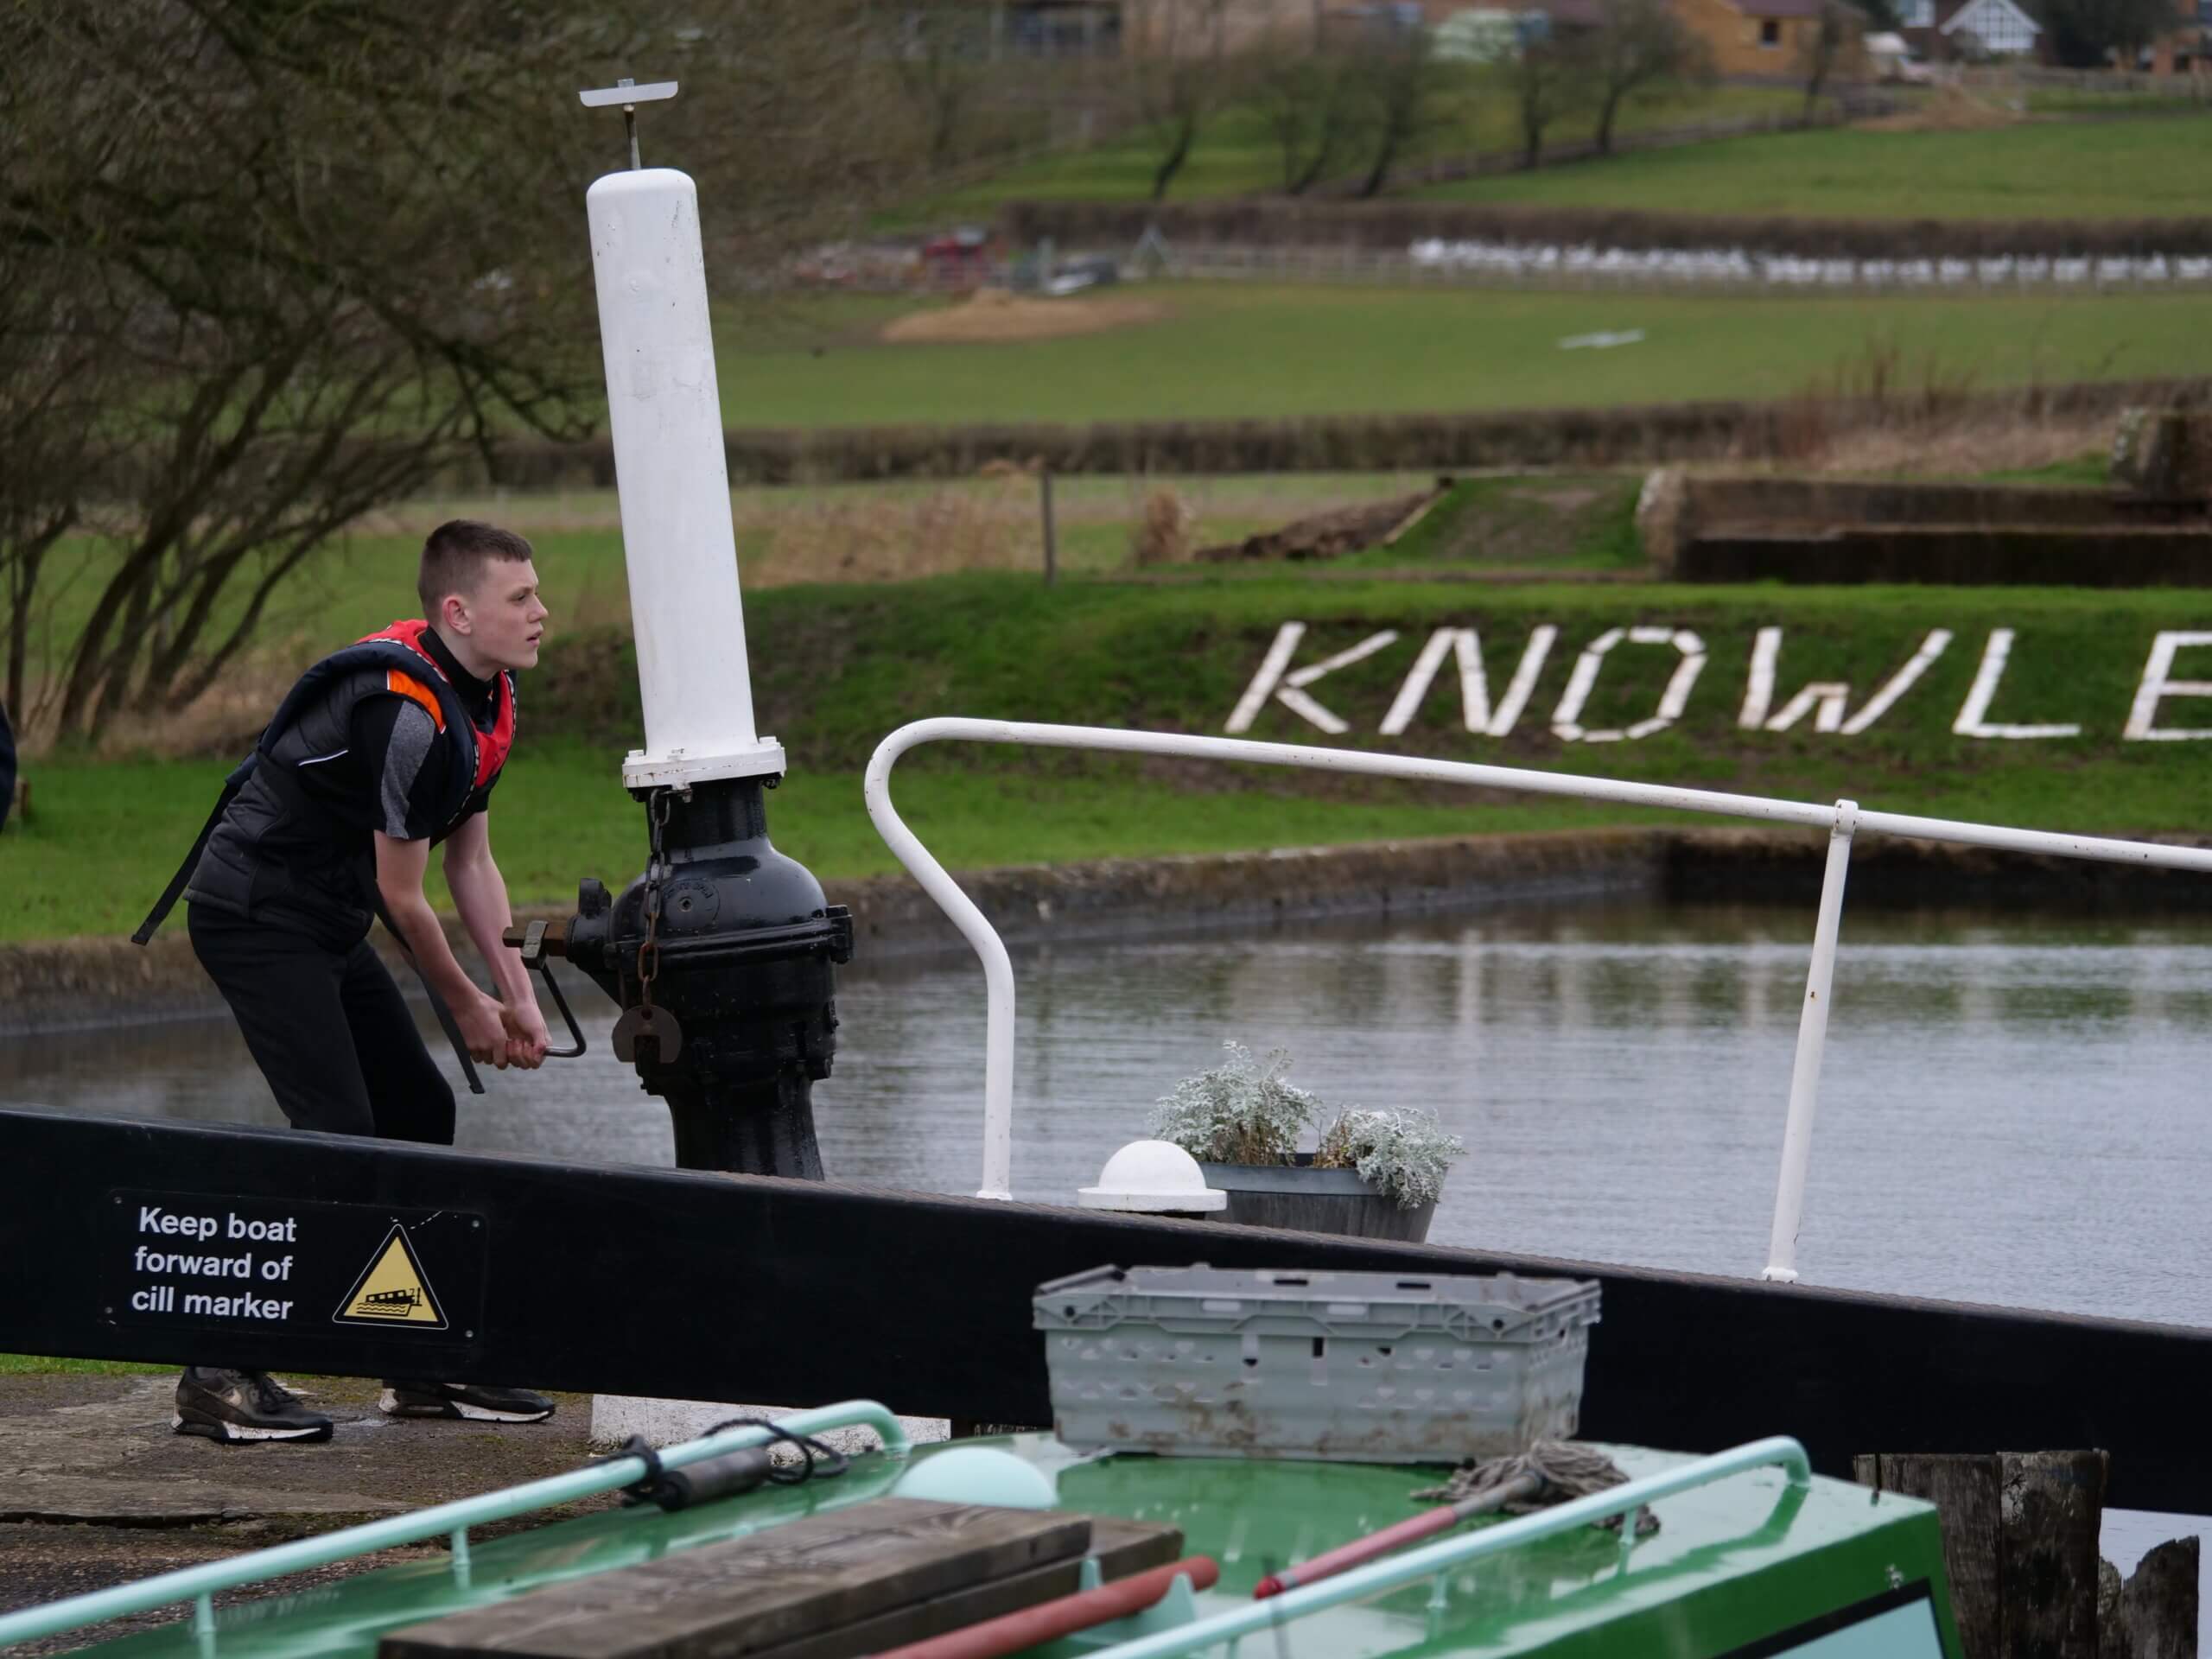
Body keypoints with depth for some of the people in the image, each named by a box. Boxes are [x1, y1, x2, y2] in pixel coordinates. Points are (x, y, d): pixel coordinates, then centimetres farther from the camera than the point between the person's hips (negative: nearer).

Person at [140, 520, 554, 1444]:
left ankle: (427, 1369, 16)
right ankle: (218, 1378, -16)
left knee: (420, 1111, 9)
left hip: (324, 925, 10)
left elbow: (471, 862, 13)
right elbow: (402, 896, -17)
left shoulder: (483, 701, 7)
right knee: (337, 1133, -17)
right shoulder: (410, 711, -25)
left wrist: (517, 997, 5)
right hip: (254, 915, -10)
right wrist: (467, 1008, -3)